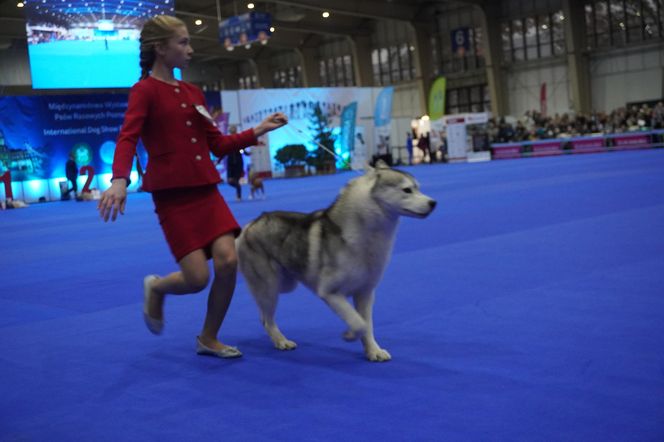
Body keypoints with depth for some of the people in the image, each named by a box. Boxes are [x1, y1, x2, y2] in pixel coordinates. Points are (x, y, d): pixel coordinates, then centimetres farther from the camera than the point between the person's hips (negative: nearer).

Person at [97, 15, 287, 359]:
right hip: (172, 195, -6)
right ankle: (156, 287, 25)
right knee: (197, 279, -11)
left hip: (206, 192, 6)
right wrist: (119, 180, -36)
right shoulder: (145, 90, -4)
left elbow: (218, 145, 18)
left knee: (228, 262, -10)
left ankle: (208, 340, 12)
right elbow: (127, 139, -19)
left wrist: (258, 131, 8)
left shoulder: (192, 93, 15)